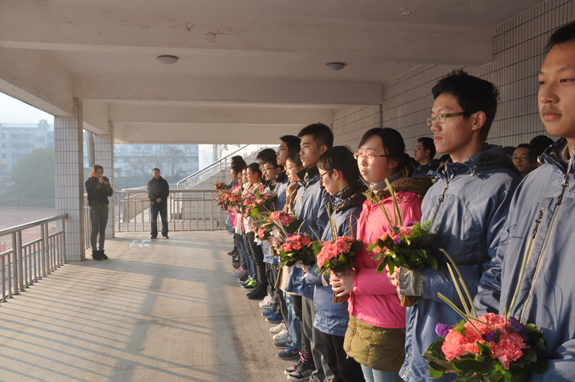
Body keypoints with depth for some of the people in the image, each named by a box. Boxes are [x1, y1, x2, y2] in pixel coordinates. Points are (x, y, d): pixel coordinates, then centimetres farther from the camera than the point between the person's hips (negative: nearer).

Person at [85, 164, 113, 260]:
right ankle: (94, 252, 2)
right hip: (95, 208, -5)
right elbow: (92, 194, -15)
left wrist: (107, 185, -14)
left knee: (102, 231, 8)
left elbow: (110, 193, 3)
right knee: (95, 231, -4)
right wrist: (99, 184, -20)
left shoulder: (104, 180, 11)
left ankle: (101, 250, 16)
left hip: (104, 208, 5)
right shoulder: (89, 182, -2)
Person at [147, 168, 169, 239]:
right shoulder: (150, 182, 7)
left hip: (163, 203, 1)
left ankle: (165, 234, 7)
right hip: (153, 203, 0)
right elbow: (149, 194, 1)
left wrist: (161, 198, -14)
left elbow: (167, 192, 2)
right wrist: (156, 199, -14)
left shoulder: (164, 182, 8)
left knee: (164, 219, 1)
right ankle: (153, 234, 7)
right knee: (153, 220, 0)